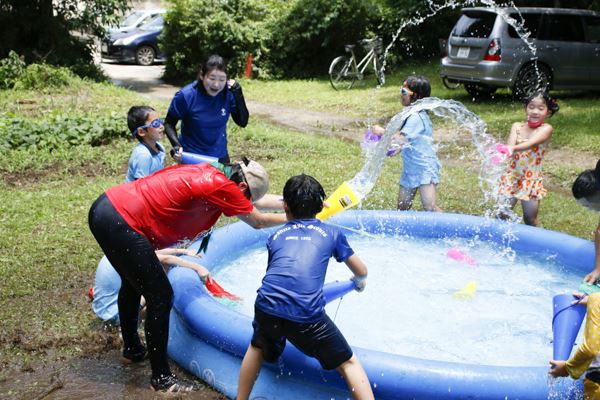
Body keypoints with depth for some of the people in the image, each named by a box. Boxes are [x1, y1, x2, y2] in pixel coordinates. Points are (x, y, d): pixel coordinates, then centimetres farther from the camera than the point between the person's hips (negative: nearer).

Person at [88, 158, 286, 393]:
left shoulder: (208, 172, 11)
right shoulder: (222, 186, -13)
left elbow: (243, 199, 25)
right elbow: (258, 222, -1)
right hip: (121, 223, -11)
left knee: (133, 283, 29)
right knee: (160, 296, -2)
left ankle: (132, 348, 50)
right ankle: (161, 378, 9)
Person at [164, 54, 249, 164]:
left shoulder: (228, 94, -14)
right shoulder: (185, 96, -20)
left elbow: (243, 122, -13)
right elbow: (169, 123, -8)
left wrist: (238, 94, -24)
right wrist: (176, 145, -25)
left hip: (220, 156, 3)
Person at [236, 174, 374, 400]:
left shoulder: (276, 237, 24)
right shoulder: (331, 233, 20)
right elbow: (361, 271, 32)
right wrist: (360, 282, 56)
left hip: (267, 308, 3)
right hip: (307, 315, -2)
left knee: (258, 347, 34)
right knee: (348, 364, 15)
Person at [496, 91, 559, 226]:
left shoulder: (546, 128, -8)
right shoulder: (517, 126, 2)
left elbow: (531, 143, -26)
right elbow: (511, 144, -15)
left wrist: (513, 148, -46)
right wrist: (505, 150, -40)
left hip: (532, 180, -2)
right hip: (511, 176, 2)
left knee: (530, 218, 5)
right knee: (502, 214, 4)